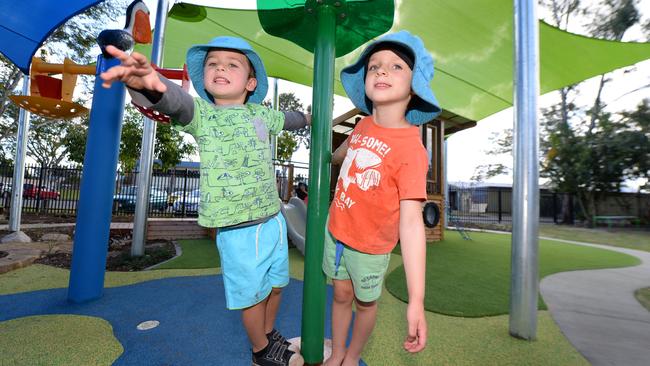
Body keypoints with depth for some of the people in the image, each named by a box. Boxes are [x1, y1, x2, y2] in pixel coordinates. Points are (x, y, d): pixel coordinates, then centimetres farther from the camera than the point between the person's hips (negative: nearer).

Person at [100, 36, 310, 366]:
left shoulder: (261, 113, 7)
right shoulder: (201, 114, -5)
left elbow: (286, 119, 27)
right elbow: (177, 102, -28)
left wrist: (307, 118, 46)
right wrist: (151, 84, -50)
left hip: (274, 220, 5)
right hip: (237, 230, -4)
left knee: (275, 284, 22)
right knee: (252, 295, 13)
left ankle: (270, 334, 52)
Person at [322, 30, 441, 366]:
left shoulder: (410, 148, -25)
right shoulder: (364, 125, -6)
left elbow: (411, 221, -29)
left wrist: (416, 300, -31)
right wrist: (332, 157, 39)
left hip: (370, 246, -4)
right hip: (335, 231, 5)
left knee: (365, 303, 20)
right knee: (341, 295, 21)